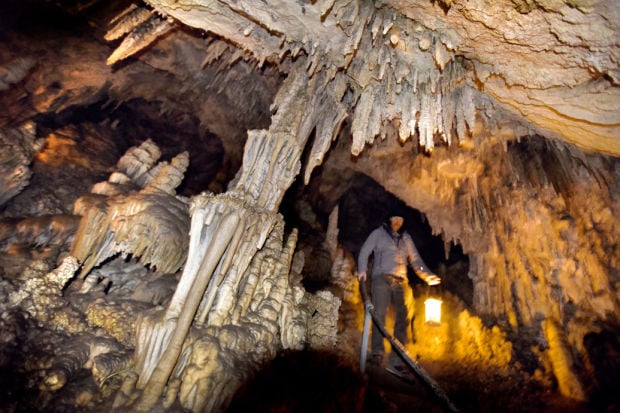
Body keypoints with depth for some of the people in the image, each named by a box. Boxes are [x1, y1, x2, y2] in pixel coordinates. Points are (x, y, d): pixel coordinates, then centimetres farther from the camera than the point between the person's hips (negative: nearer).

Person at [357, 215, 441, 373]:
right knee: (379, 313, -18)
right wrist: (362, 270, -13)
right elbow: (364, 252, 6)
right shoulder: (378, 233, 14)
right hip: (381, 278, -3)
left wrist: (428, 276, 1)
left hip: (401, 282, 4)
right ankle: (377, 352, -20)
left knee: (402, 319, -2)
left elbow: (416, 260, 19)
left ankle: (397, 360, 2)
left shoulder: (406, 238, 24)